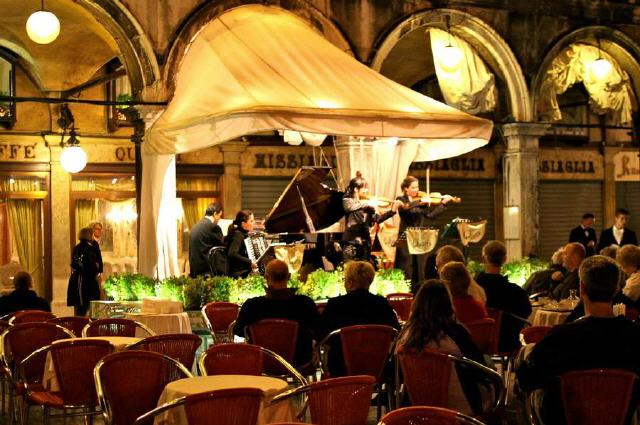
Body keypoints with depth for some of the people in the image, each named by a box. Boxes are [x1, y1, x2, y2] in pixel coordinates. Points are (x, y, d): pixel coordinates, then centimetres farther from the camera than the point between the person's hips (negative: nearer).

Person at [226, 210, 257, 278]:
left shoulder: (243, 234, 17)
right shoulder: (237, 235, -10)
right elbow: (232, 254, -26)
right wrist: (250, 263, -26)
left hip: (247, 271, 9)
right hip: (239, 274, -9)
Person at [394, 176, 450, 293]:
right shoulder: (401, 200, -1)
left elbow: (430, 215, 3)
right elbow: (406, 208, -23)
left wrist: (443, 203, 0)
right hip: (406, 239, -5)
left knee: (419, 272, 5)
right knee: (406, 273, -5)